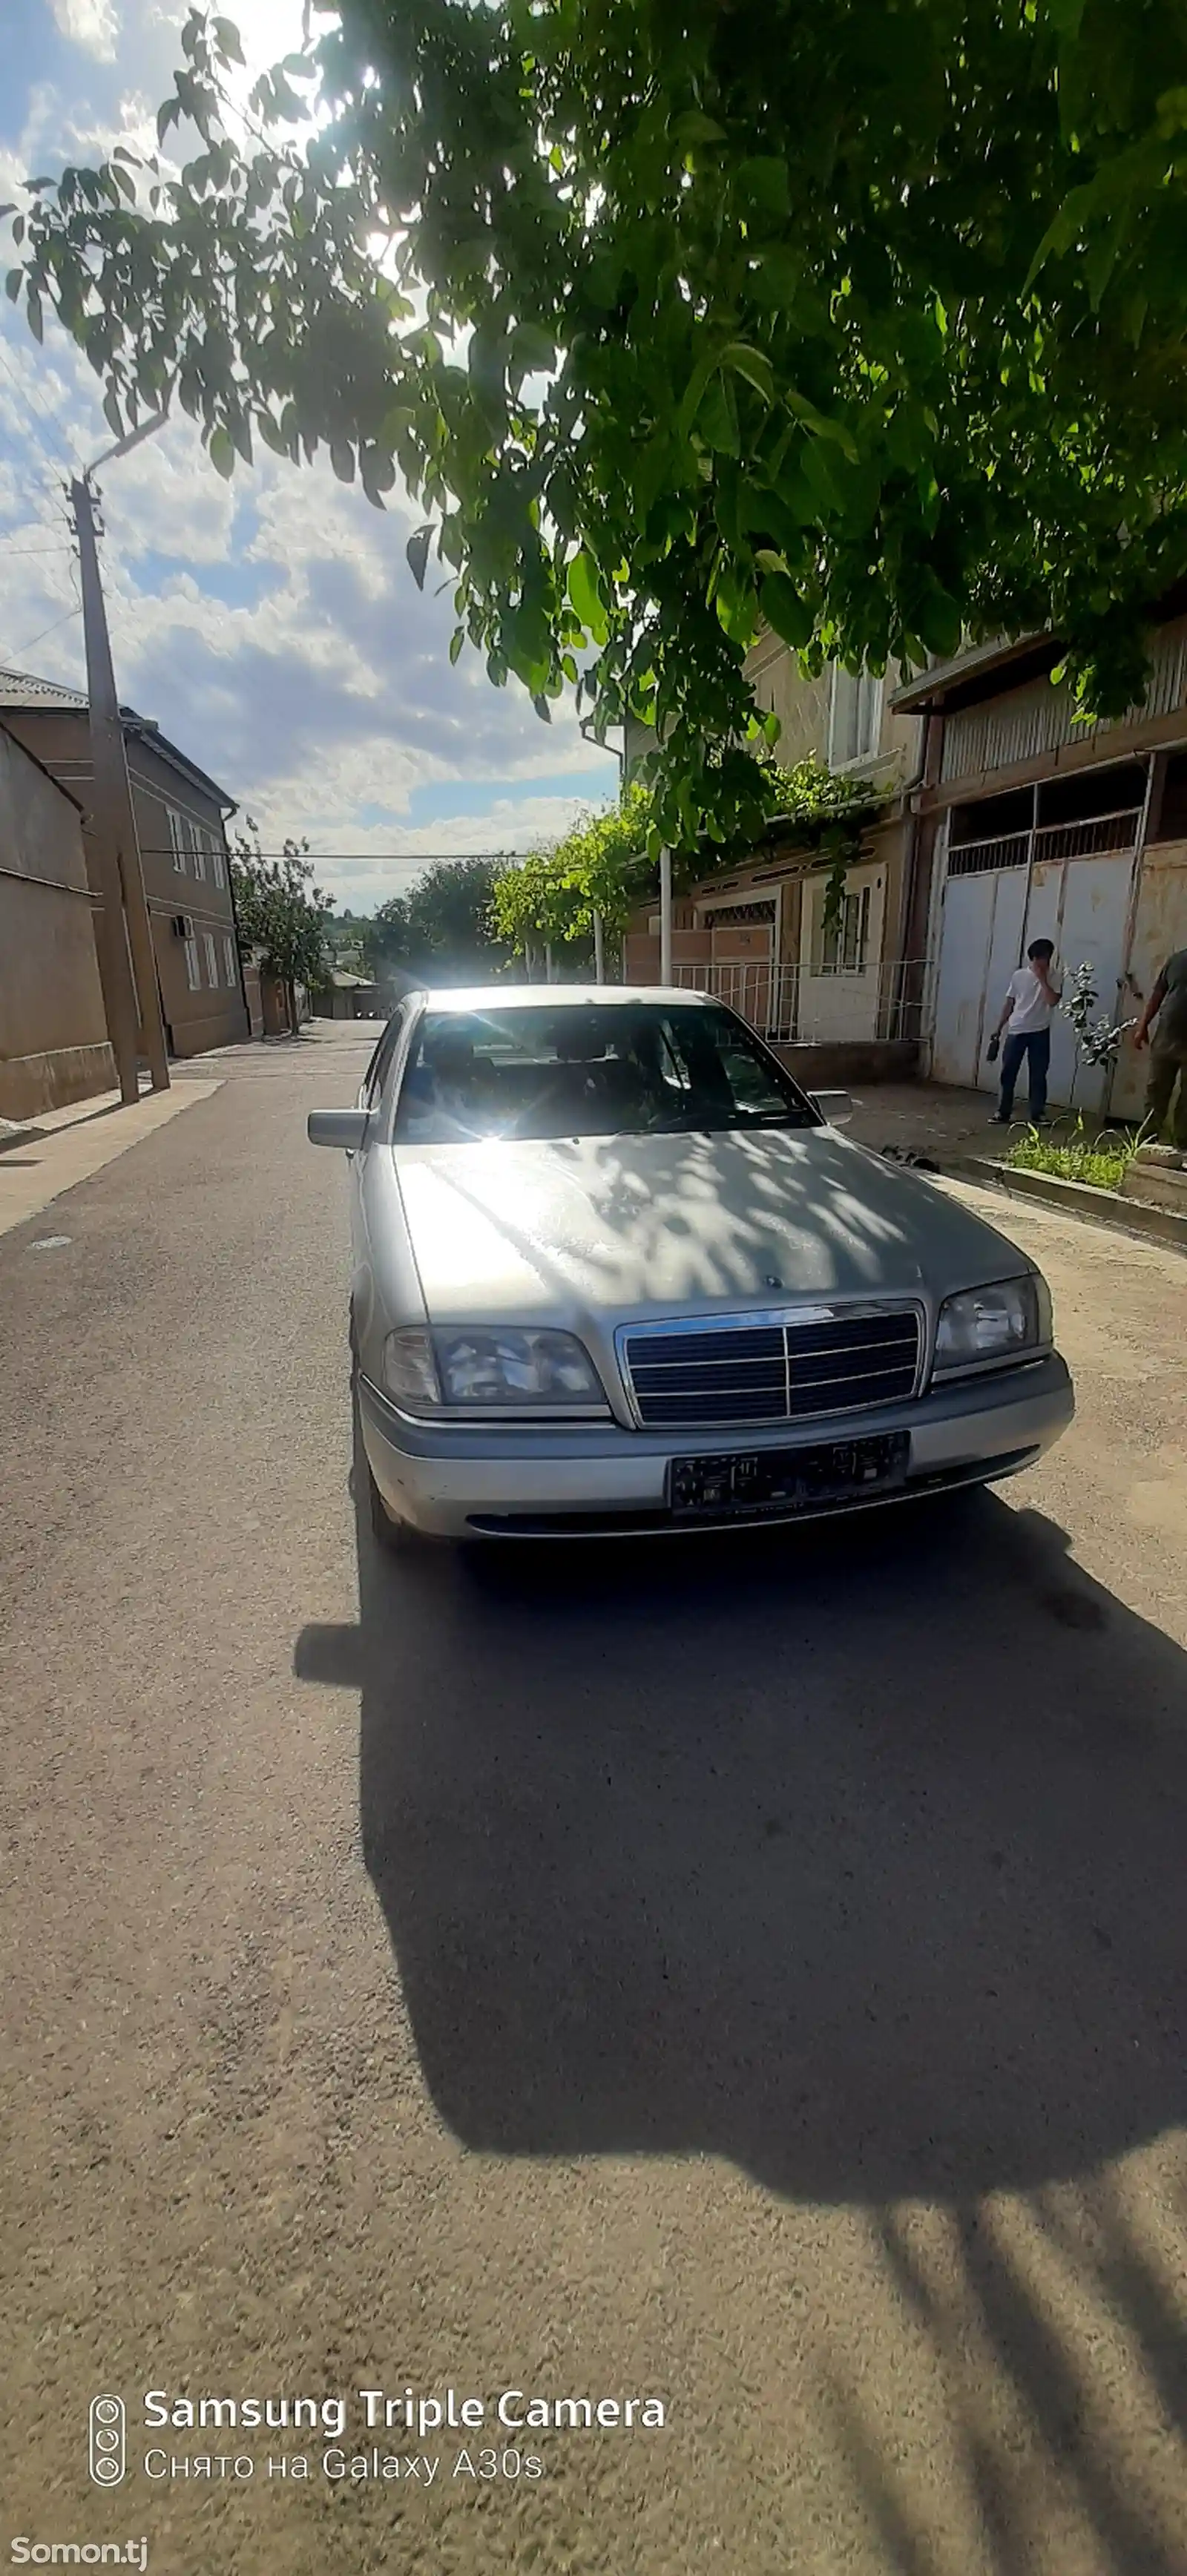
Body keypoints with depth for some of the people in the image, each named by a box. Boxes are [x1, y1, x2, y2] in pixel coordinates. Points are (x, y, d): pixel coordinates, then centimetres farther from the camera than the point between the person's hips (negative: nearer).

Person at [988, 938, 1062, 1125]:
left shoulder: (1053, 978, -1)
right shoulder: (1019, 976, 4)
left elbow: (1053, 1001, -17)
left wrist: (1042, 979, -15)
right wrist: (999, 1028, 9)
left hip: (1039, 1033, -1)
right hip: (1016, 1031, 2)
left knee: (1038, 1075, 1)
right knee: (1008, 1073, 2)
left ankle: (1038, 1114, 8)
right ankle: (1004, 1112, 10)